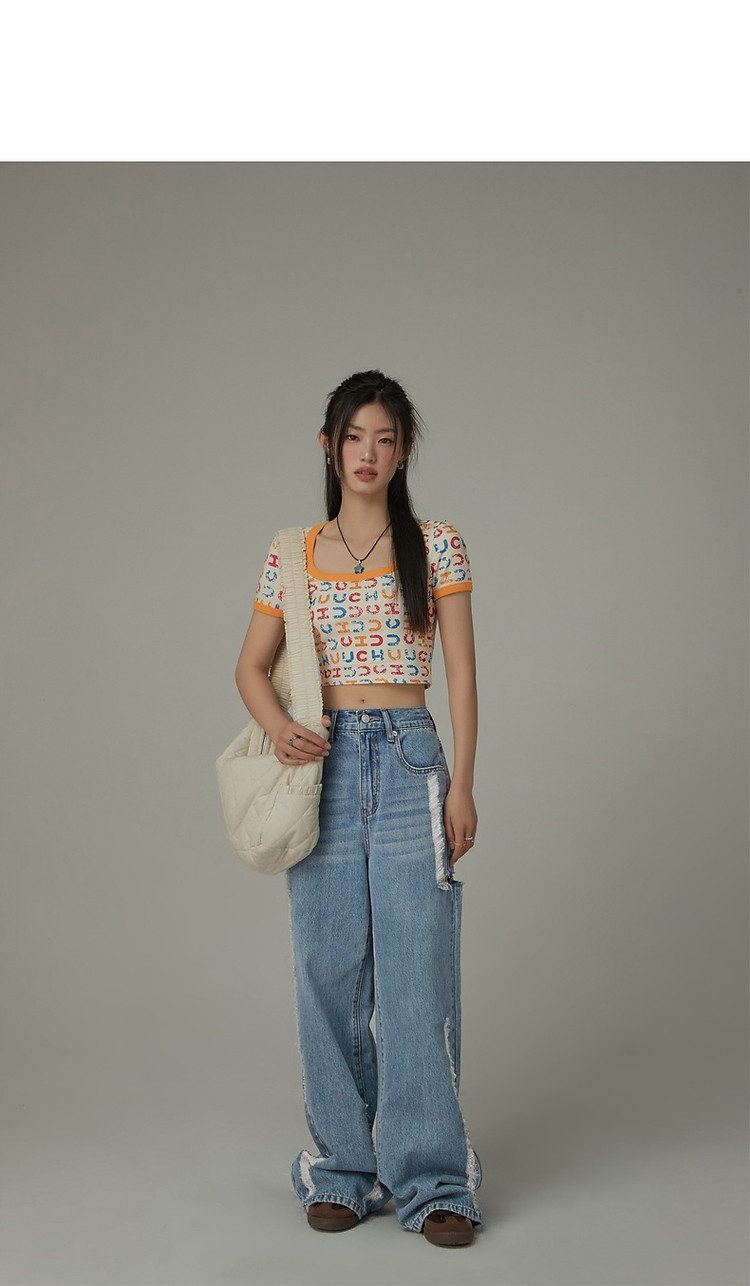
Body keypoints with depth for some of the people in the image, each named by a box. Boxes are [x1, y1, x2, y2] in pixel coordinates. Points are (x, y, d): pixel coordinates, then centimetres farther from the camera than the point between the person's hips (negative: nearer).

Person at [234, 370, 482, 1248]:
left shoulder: (437, 547, 3)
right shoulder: (292, 555, 8)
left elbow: (461, 673, 2)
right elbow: (251, 666, 11)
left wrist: (461, 785, -5)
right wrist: (278, 727, -10)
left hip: (409, 760, -2)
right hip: (323, 765, 2)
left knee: (418, 970, -3)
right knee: (329, 970, 6)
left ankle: (430, 1179, 8)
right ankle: (344, 1168, 19)